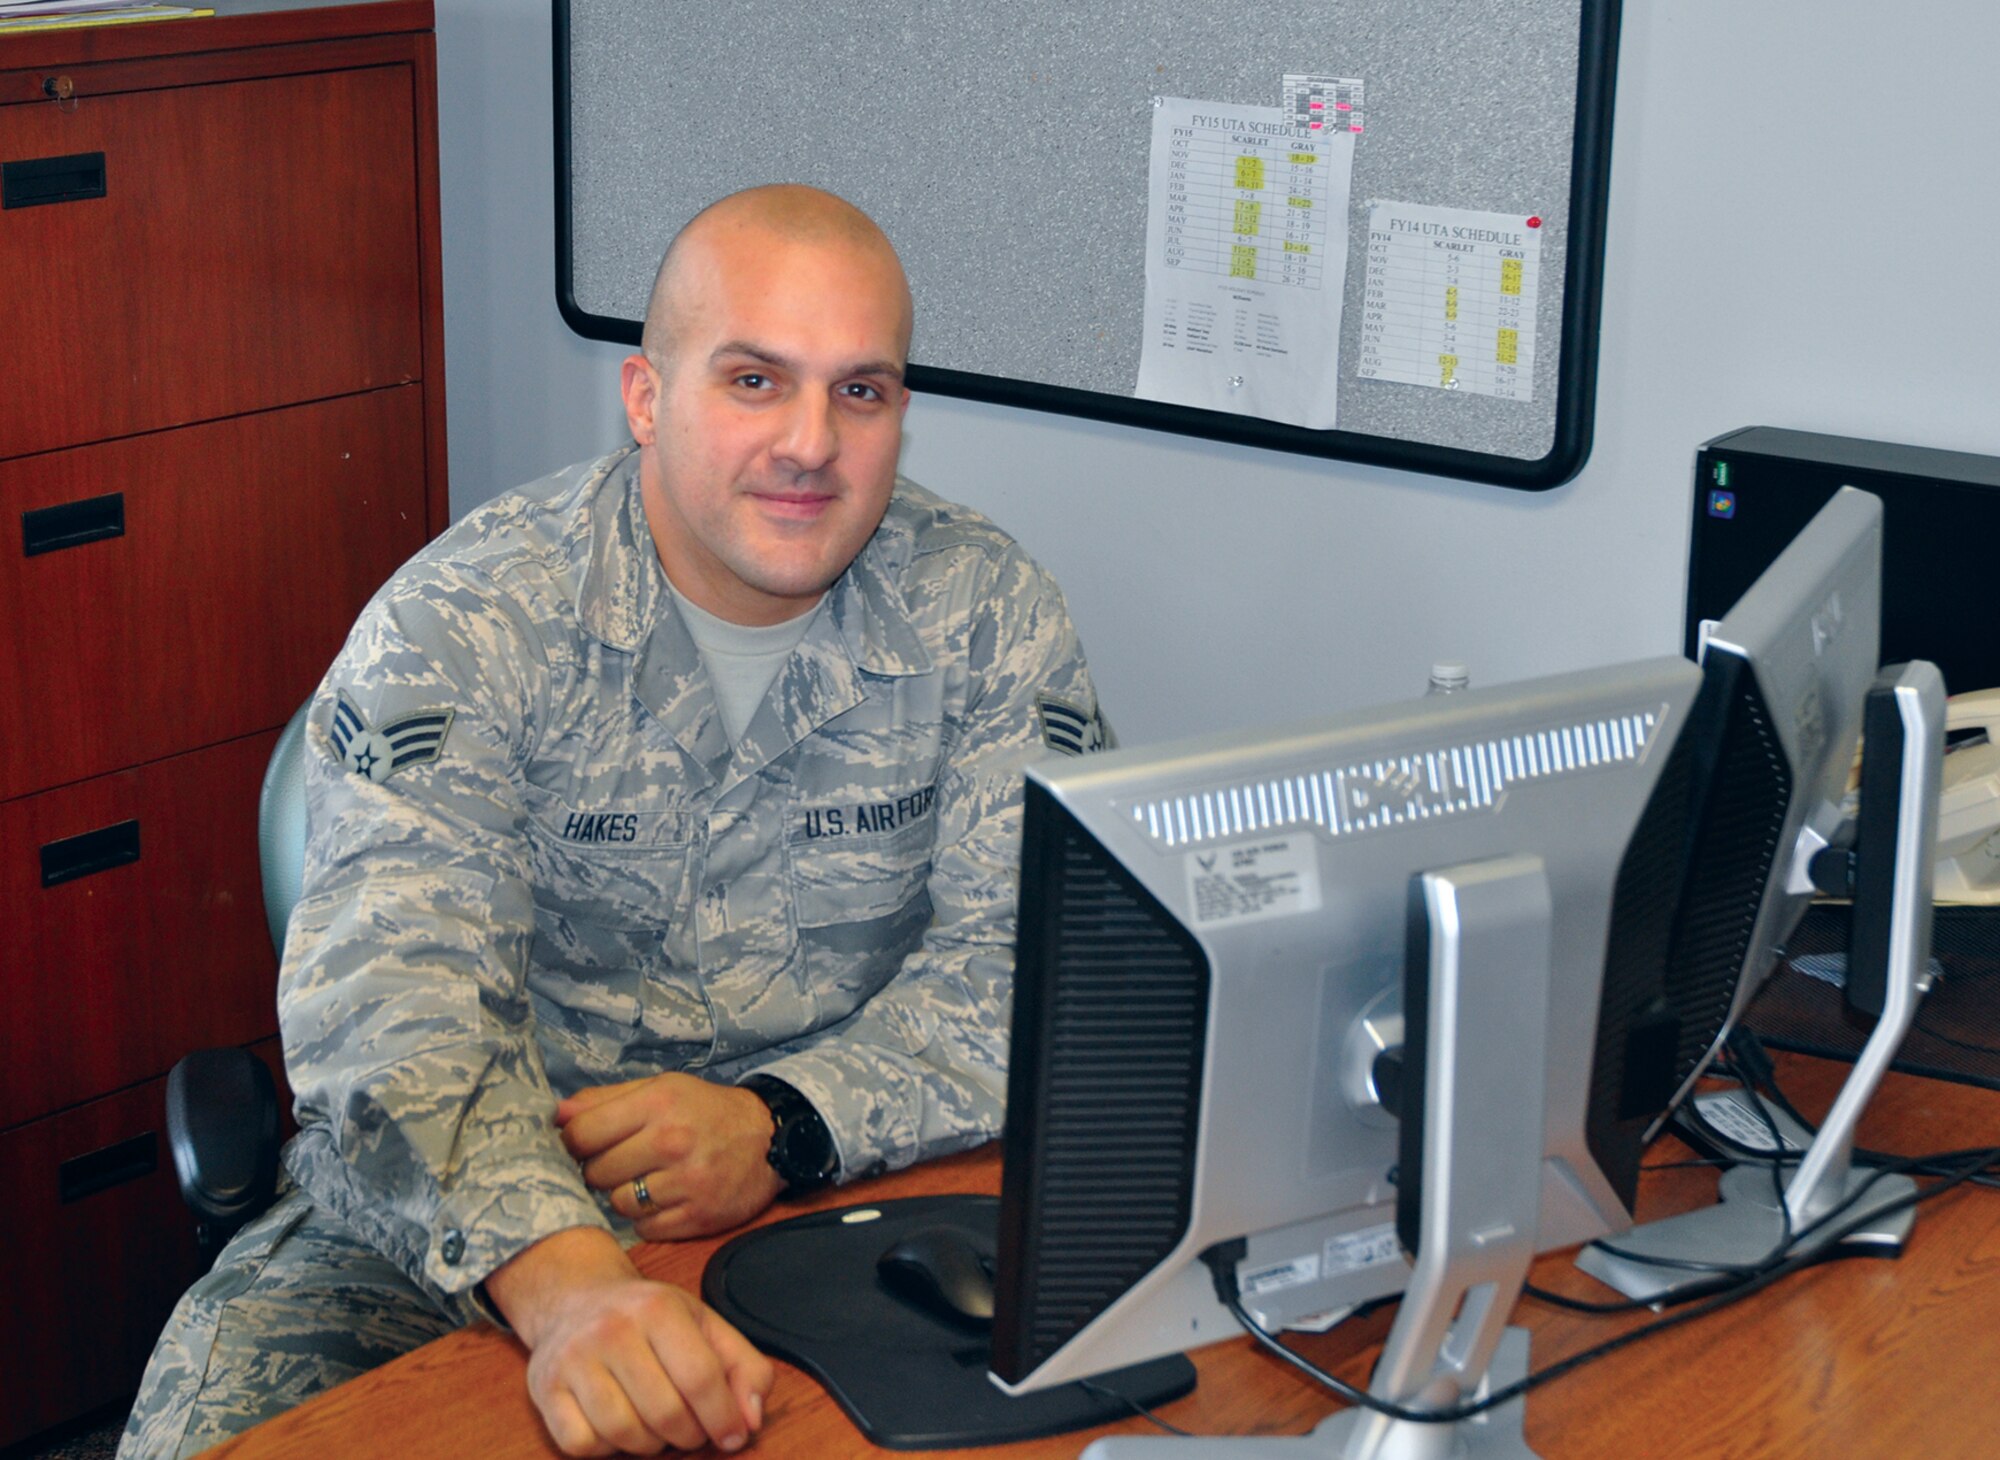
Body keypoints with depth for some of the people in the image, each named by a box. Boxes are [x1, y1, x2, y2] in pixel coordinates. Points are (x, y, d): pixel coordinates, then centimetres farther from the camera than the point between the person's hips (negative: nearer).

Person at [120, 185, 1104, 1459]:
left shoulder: (988, 613, -1)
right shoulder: (461, 624, -11)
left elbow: (1034, 958, -6)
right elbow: (392, 988, -24)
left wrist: (782, 1126, -25)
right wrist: (564, 1279, -42)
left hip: (854, 1187, 2)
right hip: (456, 1227, -1)